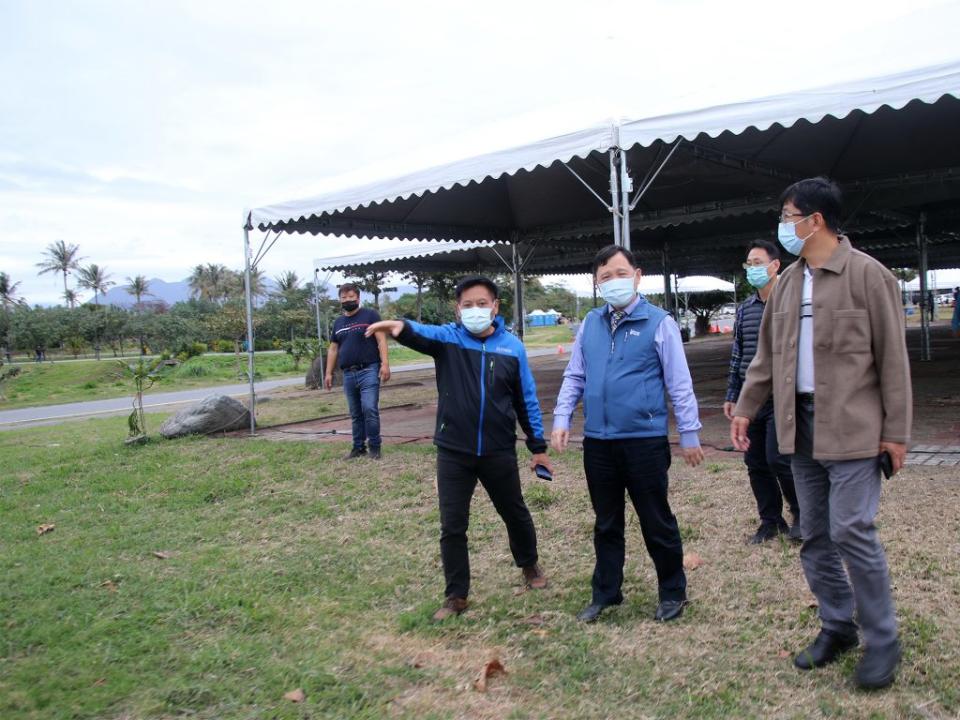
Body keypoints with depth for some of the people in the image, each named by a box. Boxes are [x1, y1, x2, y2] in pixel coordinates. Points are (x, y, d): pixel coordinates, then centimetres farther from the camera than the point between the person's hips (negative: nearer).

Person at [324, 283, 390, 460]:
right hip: (348, 374, 5)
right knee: (356, 414, 10)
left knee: (370, 410, -13)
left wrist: (385, 363, -16)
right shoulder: (338, 322, 17)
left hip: (369, 371, -5)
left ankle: (374, 447, -4)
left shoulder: (370, 315, 0)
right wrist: (328, 373, 15)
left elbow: (381, 340, -6)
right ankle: (358, 447, 17)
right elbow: (333, 349, 20)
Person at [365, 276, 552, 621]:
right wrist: (401, 327, -54)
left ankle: (530, 565, 48)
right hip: (453, 451, -1)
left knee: (515, 514, 20)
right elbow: (422, 333, -30)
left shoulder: (512, 346, -2)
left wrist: (538, 446, 7)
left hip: (499, 451, 1)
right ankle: (456, 596, 23)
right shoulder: (447, 338, -6)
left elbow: (526, 399, 5)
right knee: (452, 526, 5)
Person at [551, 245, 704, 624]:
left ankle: (672, 593, 28)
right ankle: (605, 593, 31)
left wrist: (689, 433, -4)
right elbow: (574, 376, 12)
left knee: (657, 522, 8)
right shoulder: (590, 323, 8)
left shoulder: (658, 322, -6)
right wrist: (561, 418, 2)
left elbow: (679, 382, -4)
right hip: (598, 442, 4)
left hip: (645, 440, -4)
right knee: (606, 523, 16)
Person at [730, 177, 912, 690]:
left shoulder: (867, 275, -8)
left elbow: (892, 358, -8)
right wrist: (745, 408, 11)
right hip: (801, 423, 6)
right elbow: (766, 355, 16)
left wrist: (896, 430, -9)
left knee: (851, 531, -6)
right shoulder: (788, 282, 11)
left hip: (852, 426, -6)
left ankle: (882, 640, 14)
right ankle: (838, 626, 28)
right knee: (815, 535, 11)